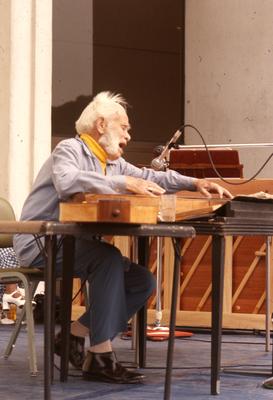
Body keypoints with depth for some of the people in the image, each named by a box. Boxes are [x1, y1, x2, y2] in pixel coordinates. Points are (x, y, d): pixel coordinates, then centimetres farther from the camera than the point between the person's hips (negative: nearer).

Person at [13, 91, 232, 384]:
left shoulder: (113, 163, 15)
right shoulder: (70, 150, -12)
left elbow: (151, 177, 22)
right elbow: (67, 182, -34)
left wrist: (195, 183, 8)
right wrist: (122, 183, -35)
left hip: (74, 244, 9)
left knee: (143, 282, -1)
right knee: (109, 258, -32)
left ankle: (74, 335, 3)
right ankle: (100, 358, -29)